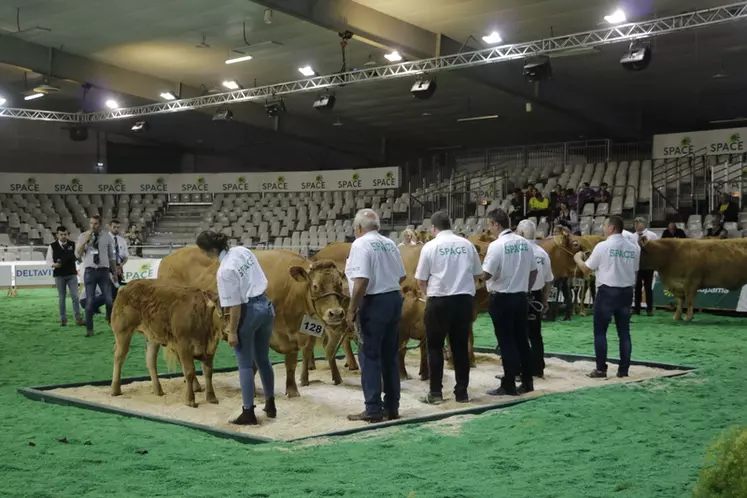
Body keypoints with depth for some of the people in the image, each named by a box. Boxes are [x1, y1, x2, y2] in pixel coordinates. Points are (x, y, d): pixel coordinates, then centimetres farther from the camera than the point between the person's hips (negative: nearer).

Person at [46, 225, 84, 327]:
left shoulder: (73, 244, 4)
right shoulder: (52, 246, 0)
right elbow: (48, 260, 0)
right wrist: (54, 264, -20)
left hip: (72, 274, 1)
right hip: (59, 275, -1)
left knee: (75, 296, -4)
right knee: (62, 297, 6)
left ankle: (78, 318, -1)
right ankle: (63, 319, 13)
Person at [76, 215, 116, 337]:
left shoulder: (107, 237, 4)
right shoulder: (84, 236, 2)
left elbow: (112, 256, 11)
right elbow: (78, 255, -5)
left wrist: (115, 272, 13)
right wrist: (86, 241, -16)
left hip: (104, 271, 1)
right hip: (90, 271, -1)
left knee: (109, 299, 3)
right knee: (90, 301, 1)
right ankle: (89, 329, 8)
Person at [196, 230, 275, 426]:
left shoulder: (225, 271, -21)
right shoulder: (242, 250, -2)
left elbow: (235, 305, -19)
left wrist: (232, 332, -10)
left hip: (249, 312, -8)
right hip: (266, 306, 8)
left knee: (245, 365, 5)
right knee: (263, 360, 20)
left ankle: (248, 413, 11)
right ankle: (270, 405, 31)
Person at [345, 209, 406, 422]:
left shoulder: (361, 244, -11)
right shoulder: (389, 244, 10)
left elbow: (362, 280, -20)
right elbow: (402, 276, 15)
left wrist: (351, 309, -15)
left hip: (374, 303, -7)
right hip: (394, 299, 7)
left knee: (369, 357, 1)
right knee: (390, 356, 13)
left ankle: (373, 409, 2)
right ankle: (392, 406, 19)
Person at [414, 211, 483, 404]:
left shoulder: (430, 247, -6)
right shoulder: (467, 244, 3)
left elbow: (421, 280, -1)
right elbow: (477, 274, 10)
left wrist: (428, 292, 19)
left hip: (439, 301, -3)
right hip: (465, 299, 3)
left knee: (435, 346, 9)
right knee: (461, 346, 11)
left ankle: (435, 392, 8)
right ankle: (461, 392, 15)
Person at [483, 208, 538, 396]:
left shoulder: (497, 245, -16)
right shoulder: (524, 243, 4)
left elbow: (486, 274, -19)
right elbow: (534, 271, 10)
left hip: (502, 298, -6)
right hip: (520, 297, 6)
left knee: (506, 342, 0)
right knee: (521, 339, 13)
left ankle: (509, 385, 4)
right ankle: (527, 382, 18)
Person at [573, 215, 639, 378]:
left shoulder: (603, 246, -10)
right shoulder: (634, 247, 4)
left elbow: (586, 269, -3)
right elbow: (634, 270, 11)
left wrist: (578, 258, 16)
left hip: (607, 292, -5)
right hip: (627, 292, 5)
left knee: (600, 332, 4)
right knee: (624, 332, 10)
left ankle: (601, 369, 2)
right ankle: (624, 369, 12)